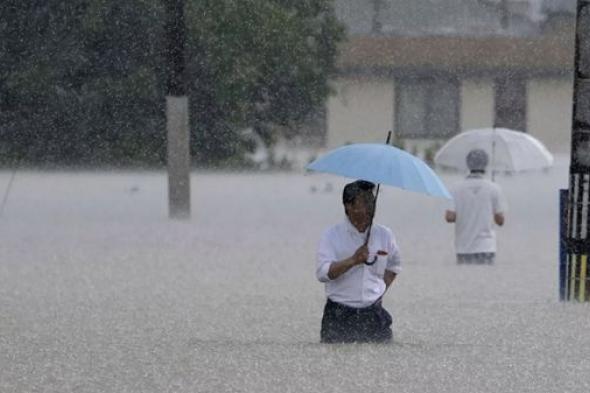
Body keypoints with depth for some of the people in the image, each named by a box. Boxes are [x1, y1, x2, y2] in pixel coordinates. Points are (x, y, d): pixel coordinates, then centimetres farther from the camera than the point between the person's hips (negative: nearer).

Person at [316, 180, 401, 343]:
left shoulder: (384, 235, 9)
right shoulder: (332, 236, -2)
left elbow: (393, 265, 28)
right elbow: (322, 272, -15)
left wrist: (382, 289, 13)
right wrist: (353, 261, -24)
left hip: (374, 316, 3)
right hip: (340, 316, -3)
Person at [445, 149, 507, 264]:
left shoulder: (458, 190, 0)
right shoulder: (494, 189, -4)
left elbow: (450, 217, -7)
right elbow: (500, 220, -2)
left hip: (463, 250, 2)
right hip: (485, 248, -2)